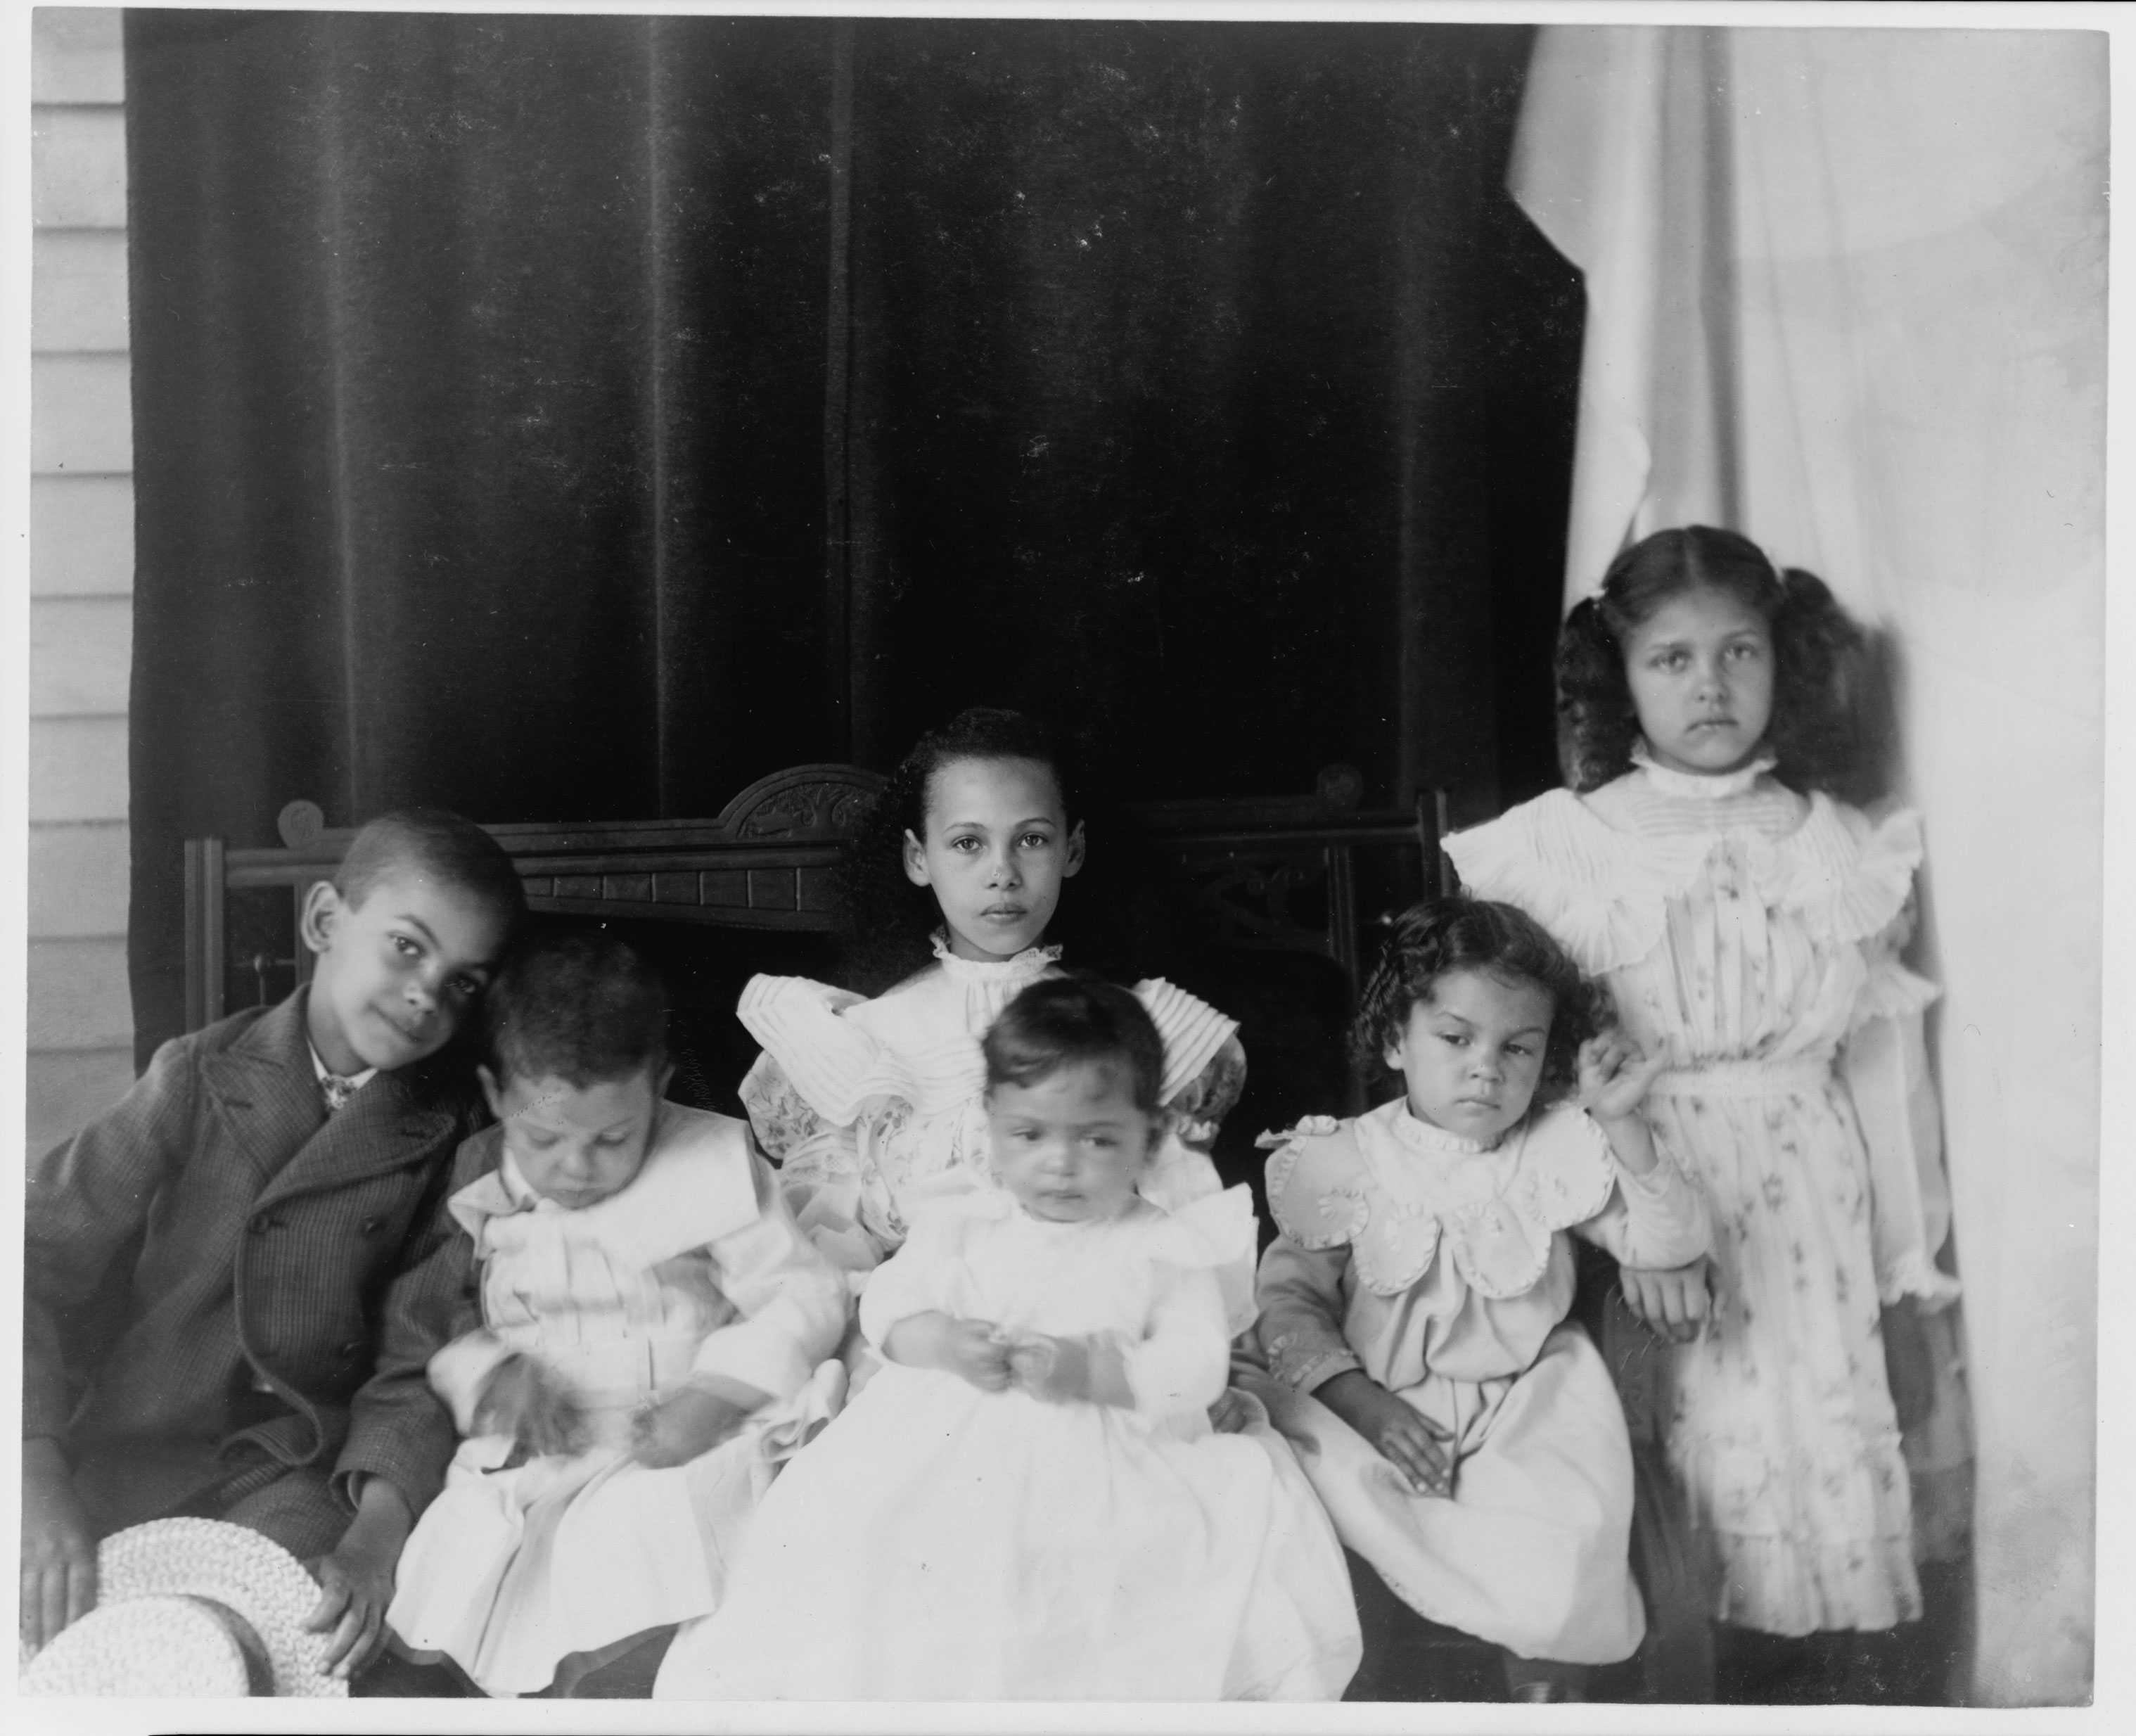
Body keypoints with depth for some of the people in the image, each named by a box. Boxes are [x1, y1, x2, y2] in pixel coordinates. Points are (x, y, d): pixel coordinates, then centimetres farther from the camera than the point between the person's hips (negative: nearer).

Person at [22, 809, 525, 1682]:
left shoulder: (448, 1135, 2)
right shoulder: (198, 1078, 0)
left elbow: (420, 1364, -4)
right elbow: (43, 1261, -7)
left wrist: (377, 1531, -23)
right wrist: (40, 1478, -21)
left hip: (293, 1472, 0)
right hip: (119, 1452, 0)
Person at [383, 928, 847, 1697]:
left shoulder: (712, 1166, -5)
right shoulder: (468, 1188, 3)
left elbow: (805, 1296, -4)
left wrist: (715, 1394, -17)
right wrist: (488, 1370, -15)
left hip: (670, 1455, -3)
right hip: (524, 1458, 4)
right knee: (417, 1641, -10)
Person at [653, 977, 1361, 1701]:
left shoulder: (1167, 1248, 3)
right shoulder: (965, 1222, 11)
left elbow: (1196, 1367, -5)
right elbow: (889, 1302, 6)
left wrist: (1086, 1368, -19)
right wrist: (944, 1342, -16)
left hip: (1106, 1458, -1)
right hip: (946, 1448, 1)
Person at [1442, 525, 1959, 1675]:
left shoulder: (1845, 851, 4)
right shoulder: (1563, 847, -4)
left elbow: (1883, 1062, 9)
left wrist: (1905, 1271, 12)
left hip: (1809, 1213, 3)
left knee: (1818, 1450, 5)